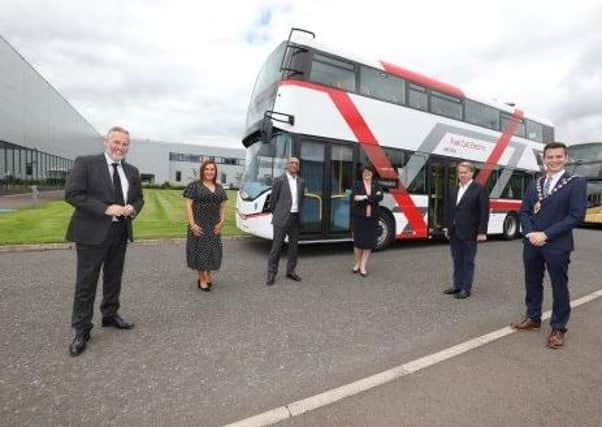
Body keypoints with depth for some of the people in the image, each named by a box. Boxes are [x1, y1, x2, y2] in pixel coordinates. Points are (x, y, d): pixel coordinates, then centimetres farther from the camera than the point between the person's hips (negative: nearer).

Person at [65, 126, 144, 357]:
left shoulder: (132, 171, 9)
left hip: (120, 232, 5)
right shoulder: (85, 163, -6)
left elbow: (139, 197, 16)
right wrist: (106, 209, -21)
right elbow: (72, 193, -13)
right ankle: (82, 330, 16)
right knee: (86, 283, 3)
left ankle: (110, 315, 35)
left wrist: (133, 208, -7)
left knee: (114, 279, 17)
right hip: (93, 232, -5)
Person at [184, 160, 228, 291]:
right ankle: (202, 278, 14)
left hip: (214, 225, 5)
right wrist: (192, 224, -15)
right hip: (199, 224, -4)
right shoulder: (194, 186, -3)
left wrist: (221, 222, -1)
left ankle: (207, 275, 27)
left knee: (212, 250, 9)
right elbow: (188, 205, -7)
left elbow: (222, 207, 12)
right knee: (200, 249, 2)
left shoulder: (219, 188, 11)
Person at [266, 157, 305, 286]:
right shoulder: (279, 180, -3)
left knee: (293, 246, 11)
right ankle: (271, 274, 9)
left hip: (296, 218, 5)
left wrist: (299, 214, 10)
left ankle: (290, 271, 25)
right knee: (276, 246, -1)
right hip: (282, 218, -5)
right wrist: (276, 214, 7)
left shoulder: (301, 182, 11)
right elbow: (273, 199, 1)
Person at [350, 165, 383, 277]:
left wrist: (364, 197, -18)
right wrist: (373, 198, -17)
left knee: (369, 242, 1)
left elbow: (380, 197, -11)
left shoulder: (376, 187, 10)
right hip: (358, 217, -2)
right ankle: (356, 264, 22)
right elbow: (354, 198, -17)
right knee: (358, 241, 3)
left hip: (372, 218, 2)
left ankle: (363, 266, 11)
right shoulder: (357, 185, 2)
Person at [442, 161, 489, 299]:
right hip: (454, 233, 6)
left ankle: (466, 289, 13)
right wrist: (447, 227, 9)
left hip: (469, 233, -5)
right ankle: (457, 286, 25)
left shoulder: (479, 189, -5)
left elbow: (484, 212, -9)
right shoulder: (452, 190, 12)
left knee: (468, 262, 4)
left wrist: (482, 232, -13)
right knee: (457, 261, 14)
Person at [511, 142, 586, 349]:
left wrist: (546, 235, -17)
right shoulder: (533, 185, 10)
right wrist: (530, 233, -9)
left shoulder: (576, 183, -3)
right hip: (532, 243, 4)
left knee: (559, 286, 8)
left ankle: (558, 328, 23)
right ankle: (533, 318, 31)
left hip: (557, 245, -4)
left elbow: (577, 215, -11)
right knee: (532, 283, 14)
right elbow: (524, 211, 8)